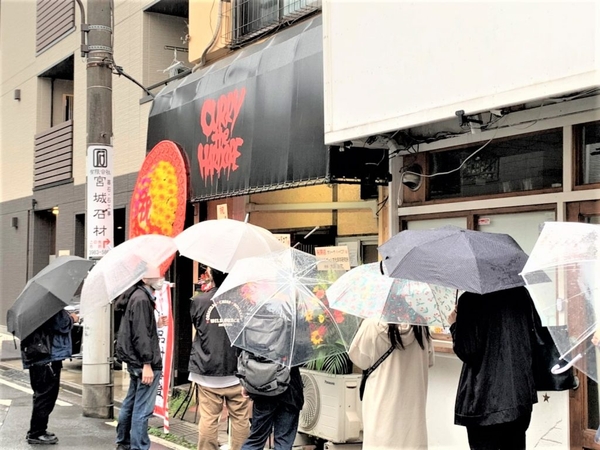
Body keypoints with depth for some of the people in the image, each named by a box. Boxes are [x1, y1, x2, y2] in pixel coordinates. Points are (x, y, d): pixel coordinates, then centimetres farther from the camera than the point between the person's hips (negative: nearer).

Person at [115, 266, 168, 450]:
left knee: (131, 403, 19)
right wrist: (147, 364, -24)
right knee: (143, 408, -7)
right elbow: (141, 334, -22)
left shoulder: (138, 296, 15)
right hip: (143, 362, -11)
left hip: (135, 361, 11)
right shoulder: (142, 299, -15)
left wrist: (156, 324, 13)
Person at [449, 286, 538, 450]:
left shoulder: (470, 300, -14)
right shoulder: (520, 293, 4)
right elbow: (535, 338, 13)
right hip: (521, 394, 6)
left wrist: (455, 325, 1)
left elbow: (467, 351, -14)